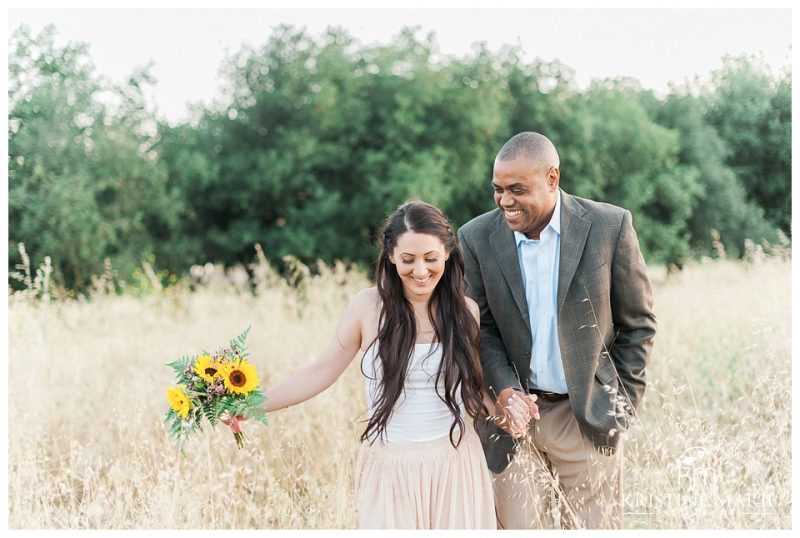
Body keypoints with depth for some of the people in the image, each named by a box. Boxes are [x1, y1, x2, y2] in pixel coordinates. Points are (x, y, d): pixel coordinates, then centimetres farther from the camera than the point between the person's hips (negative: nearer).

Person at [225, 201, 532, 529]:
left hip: (454, 465, 1)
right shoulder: (368, 306, -7)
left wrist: (502, 412, -8)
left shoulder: (465, 311, -1)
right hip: (389, 469, -1)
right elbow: (321, 372, -1)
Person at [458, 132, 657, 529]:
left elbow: (638, 322, 2)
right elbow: (480, 326, 4)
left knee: (593, 525, 6)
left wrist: (623, 402, 1)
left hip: (587, 416, -1)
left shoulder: (610, 227, -7)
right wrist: (503, 388, -12)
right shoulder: (477, 237, -3)